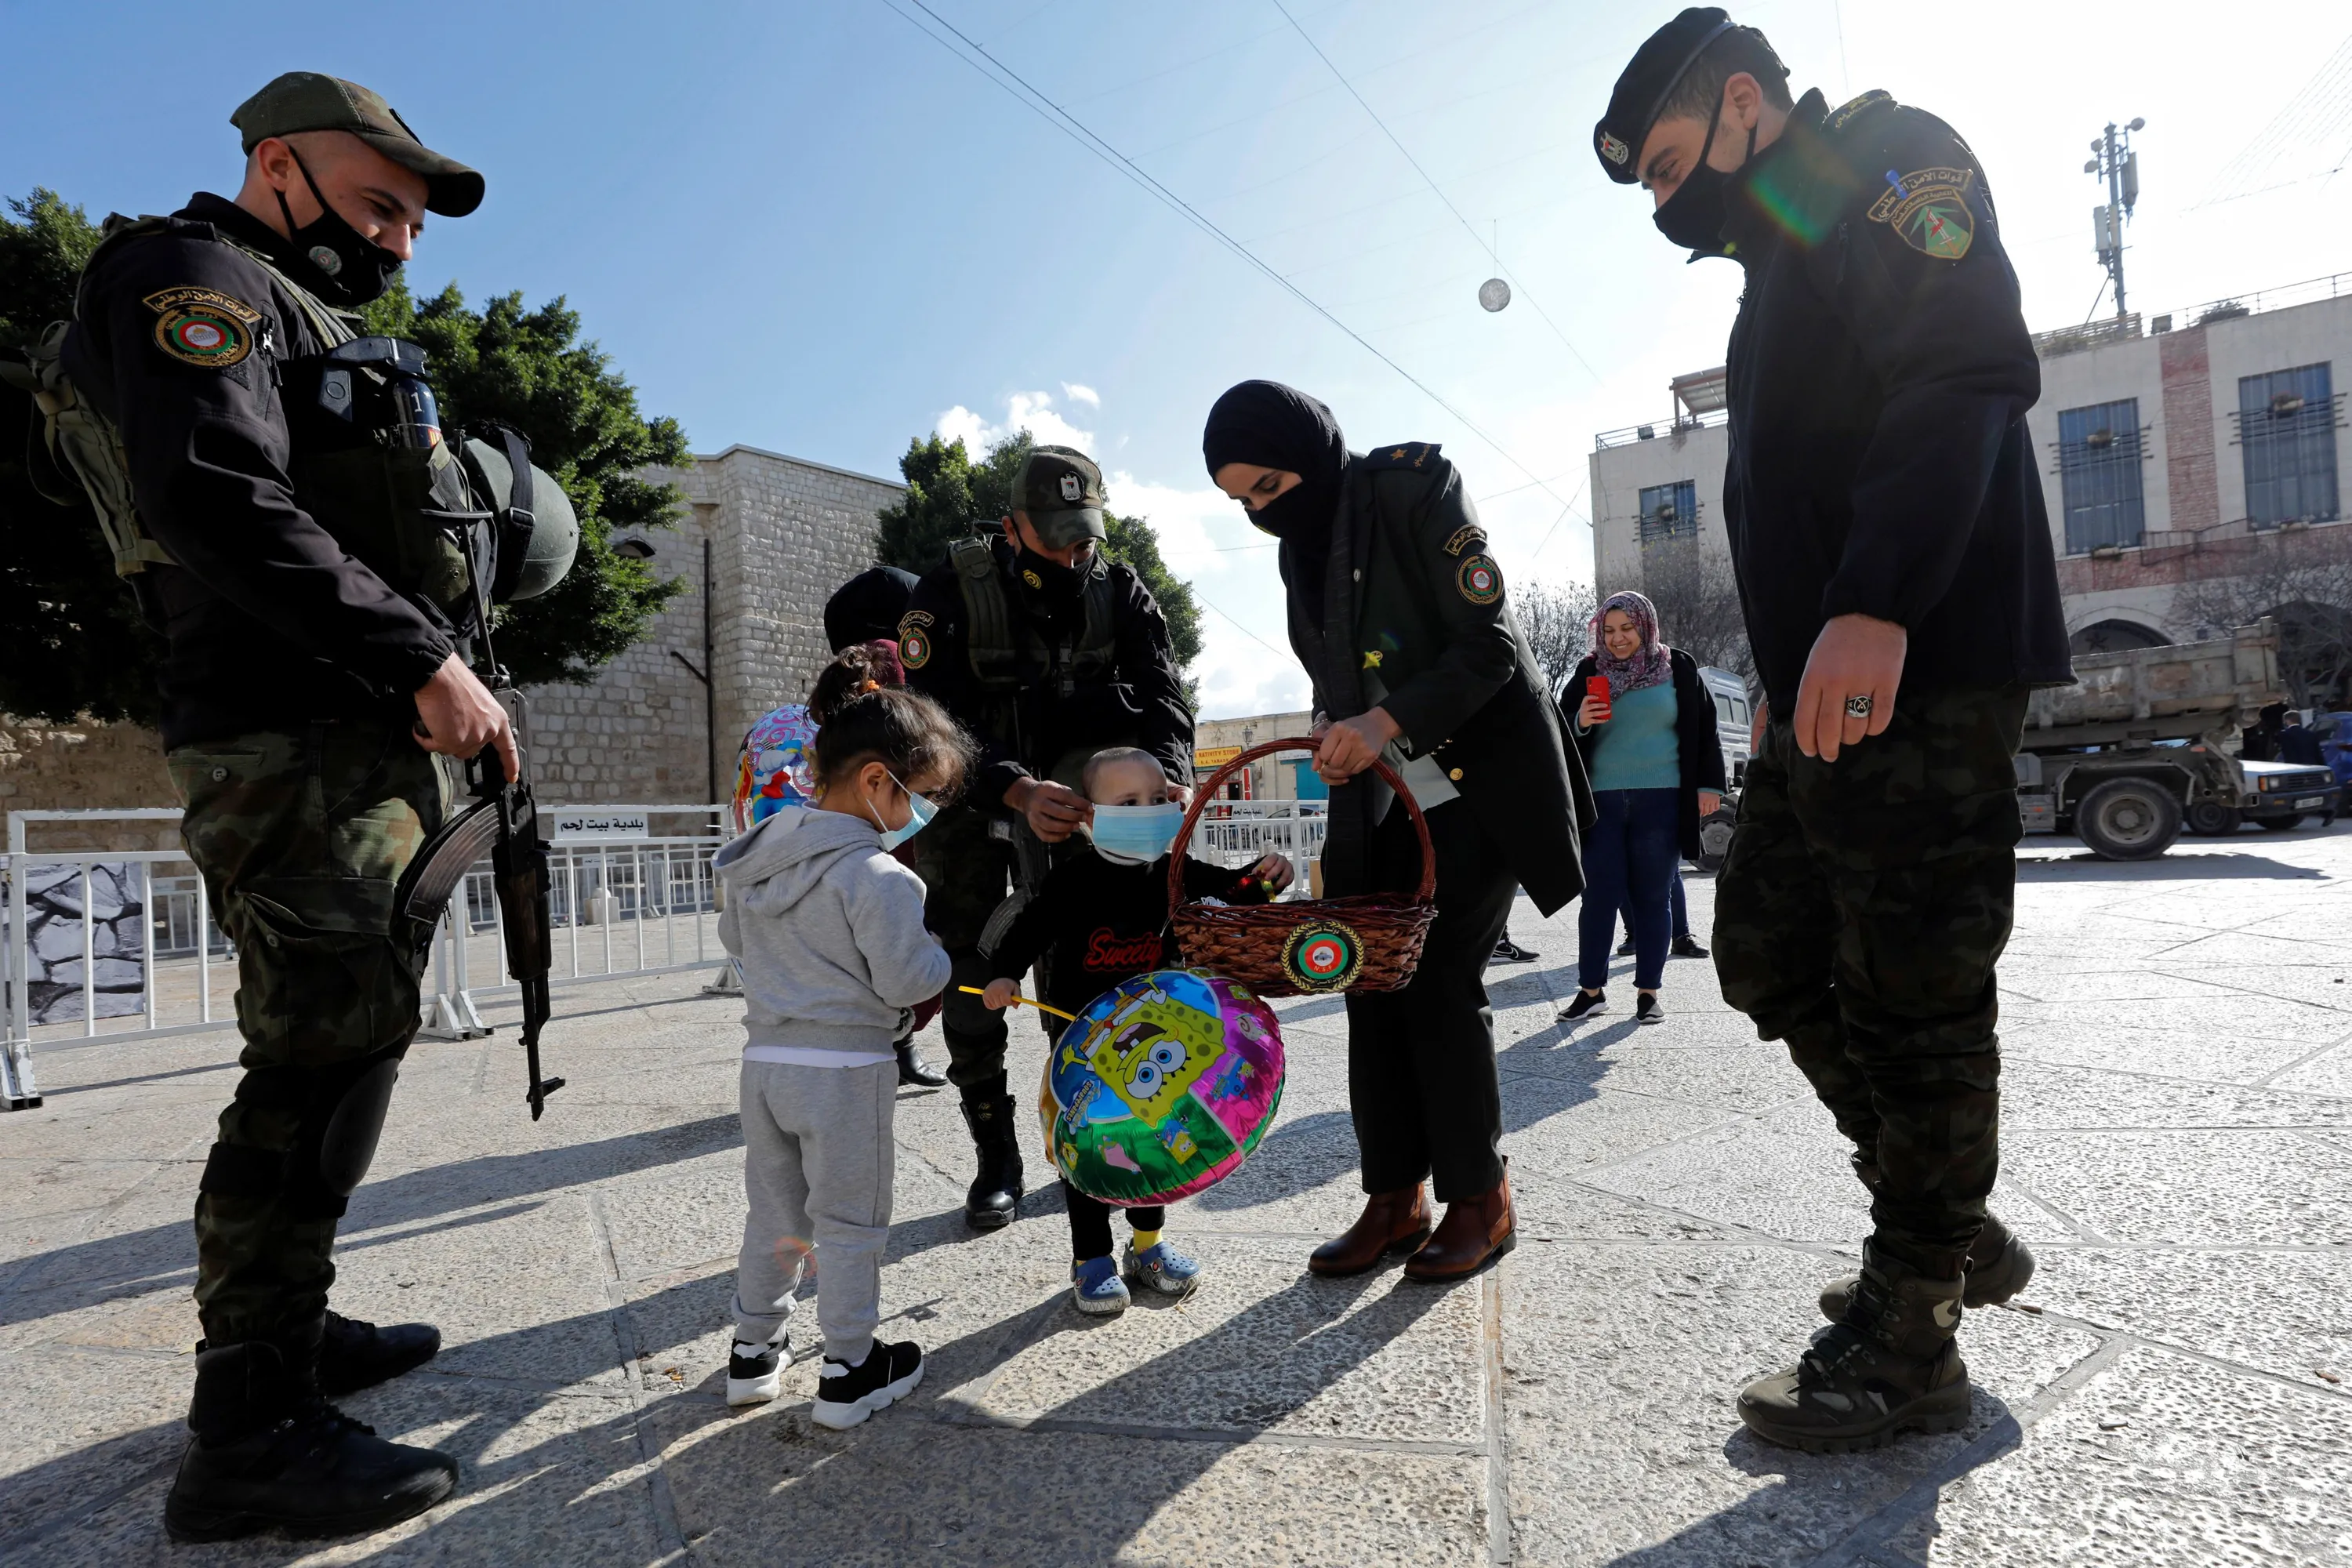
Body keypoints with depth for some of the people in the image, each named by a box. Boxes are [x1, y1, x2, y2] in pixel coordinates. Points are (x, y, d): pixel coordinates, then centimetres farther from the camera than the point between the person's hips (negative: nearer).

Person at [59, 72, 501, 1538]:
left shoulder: (313, 327, 28)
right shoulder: (200, 275, -2)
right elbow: (219, 500, -20)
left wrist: (443, 683, 13)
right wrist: (422, 660, -19)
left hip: (366, 738, 10)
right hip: (294, 740, -10)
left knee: (339, 1046, 14)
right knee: (326, 1051, -11)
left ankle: (291, 1326, 26)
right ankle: (251, 1433, -3)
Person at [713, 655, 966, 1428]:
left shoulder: (754, 857, 3)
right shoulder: (880, 877, -21)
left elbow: (734, 936, 17)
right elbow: (907, 983, -19)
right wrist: (941, 953, 0)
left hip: (765, 1060, 7)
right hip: (846, 1069, -7)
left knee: (772, 1211, 21)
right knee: (849, 1222, 8)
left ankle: (754, 1350, 35)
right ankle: (849, 1371, 19)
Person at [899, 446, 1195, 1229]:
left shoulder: (1118, 591, -7)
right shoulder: (951, 591, -17)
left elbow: (1162, 696, -15)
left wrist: (1170, 774, -38)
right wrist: (1018, 791, -44)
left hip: (1067, 800, 2)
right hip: (967, 805, -1)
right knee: (970, 987, 0)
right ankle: (996, 1162, 14)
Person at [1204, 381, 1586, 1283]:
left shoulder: (1414, 491, -12)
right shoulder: (1298, 549, 10)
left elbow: (1489, 647, -16)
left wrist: (1387, 721, -25)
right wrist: (1333, 733, -3)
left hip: (1478, 783, -7)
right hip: (1382, 795, 7)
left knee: (1440, 981, -9)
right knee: (1374, 985, 2)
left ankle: (1480, 1200, 9)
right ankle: (1394, 1200, 13)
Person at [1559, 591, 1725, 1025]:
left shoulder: (1678, 668, 5)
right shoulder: (1589, 672, 7)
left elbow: (1704, 729, 8)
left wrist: (1709, 784, 2)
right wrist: (1580, 723, -11)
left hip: (1661, 802, -1)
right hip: (1603, 801, 1)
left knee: (1653, 897, 4)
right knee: (1599, 896, 0)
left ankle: (1648, 991, 12)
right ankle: (1591, 988, 10)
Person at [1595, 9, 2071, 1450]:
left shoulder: (1888, 157, 0)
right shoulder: (1784, 261, 27)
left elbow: (1969, 372, -18)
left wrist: (1876, 607, -29)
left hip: (1922, 674, -10)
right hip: (1830, 686, 10)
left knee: (1912, 1004, -5)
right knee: (1771, 956, 12)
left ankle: (1906, 1349, 8)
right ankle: (1957, 1237, 26)